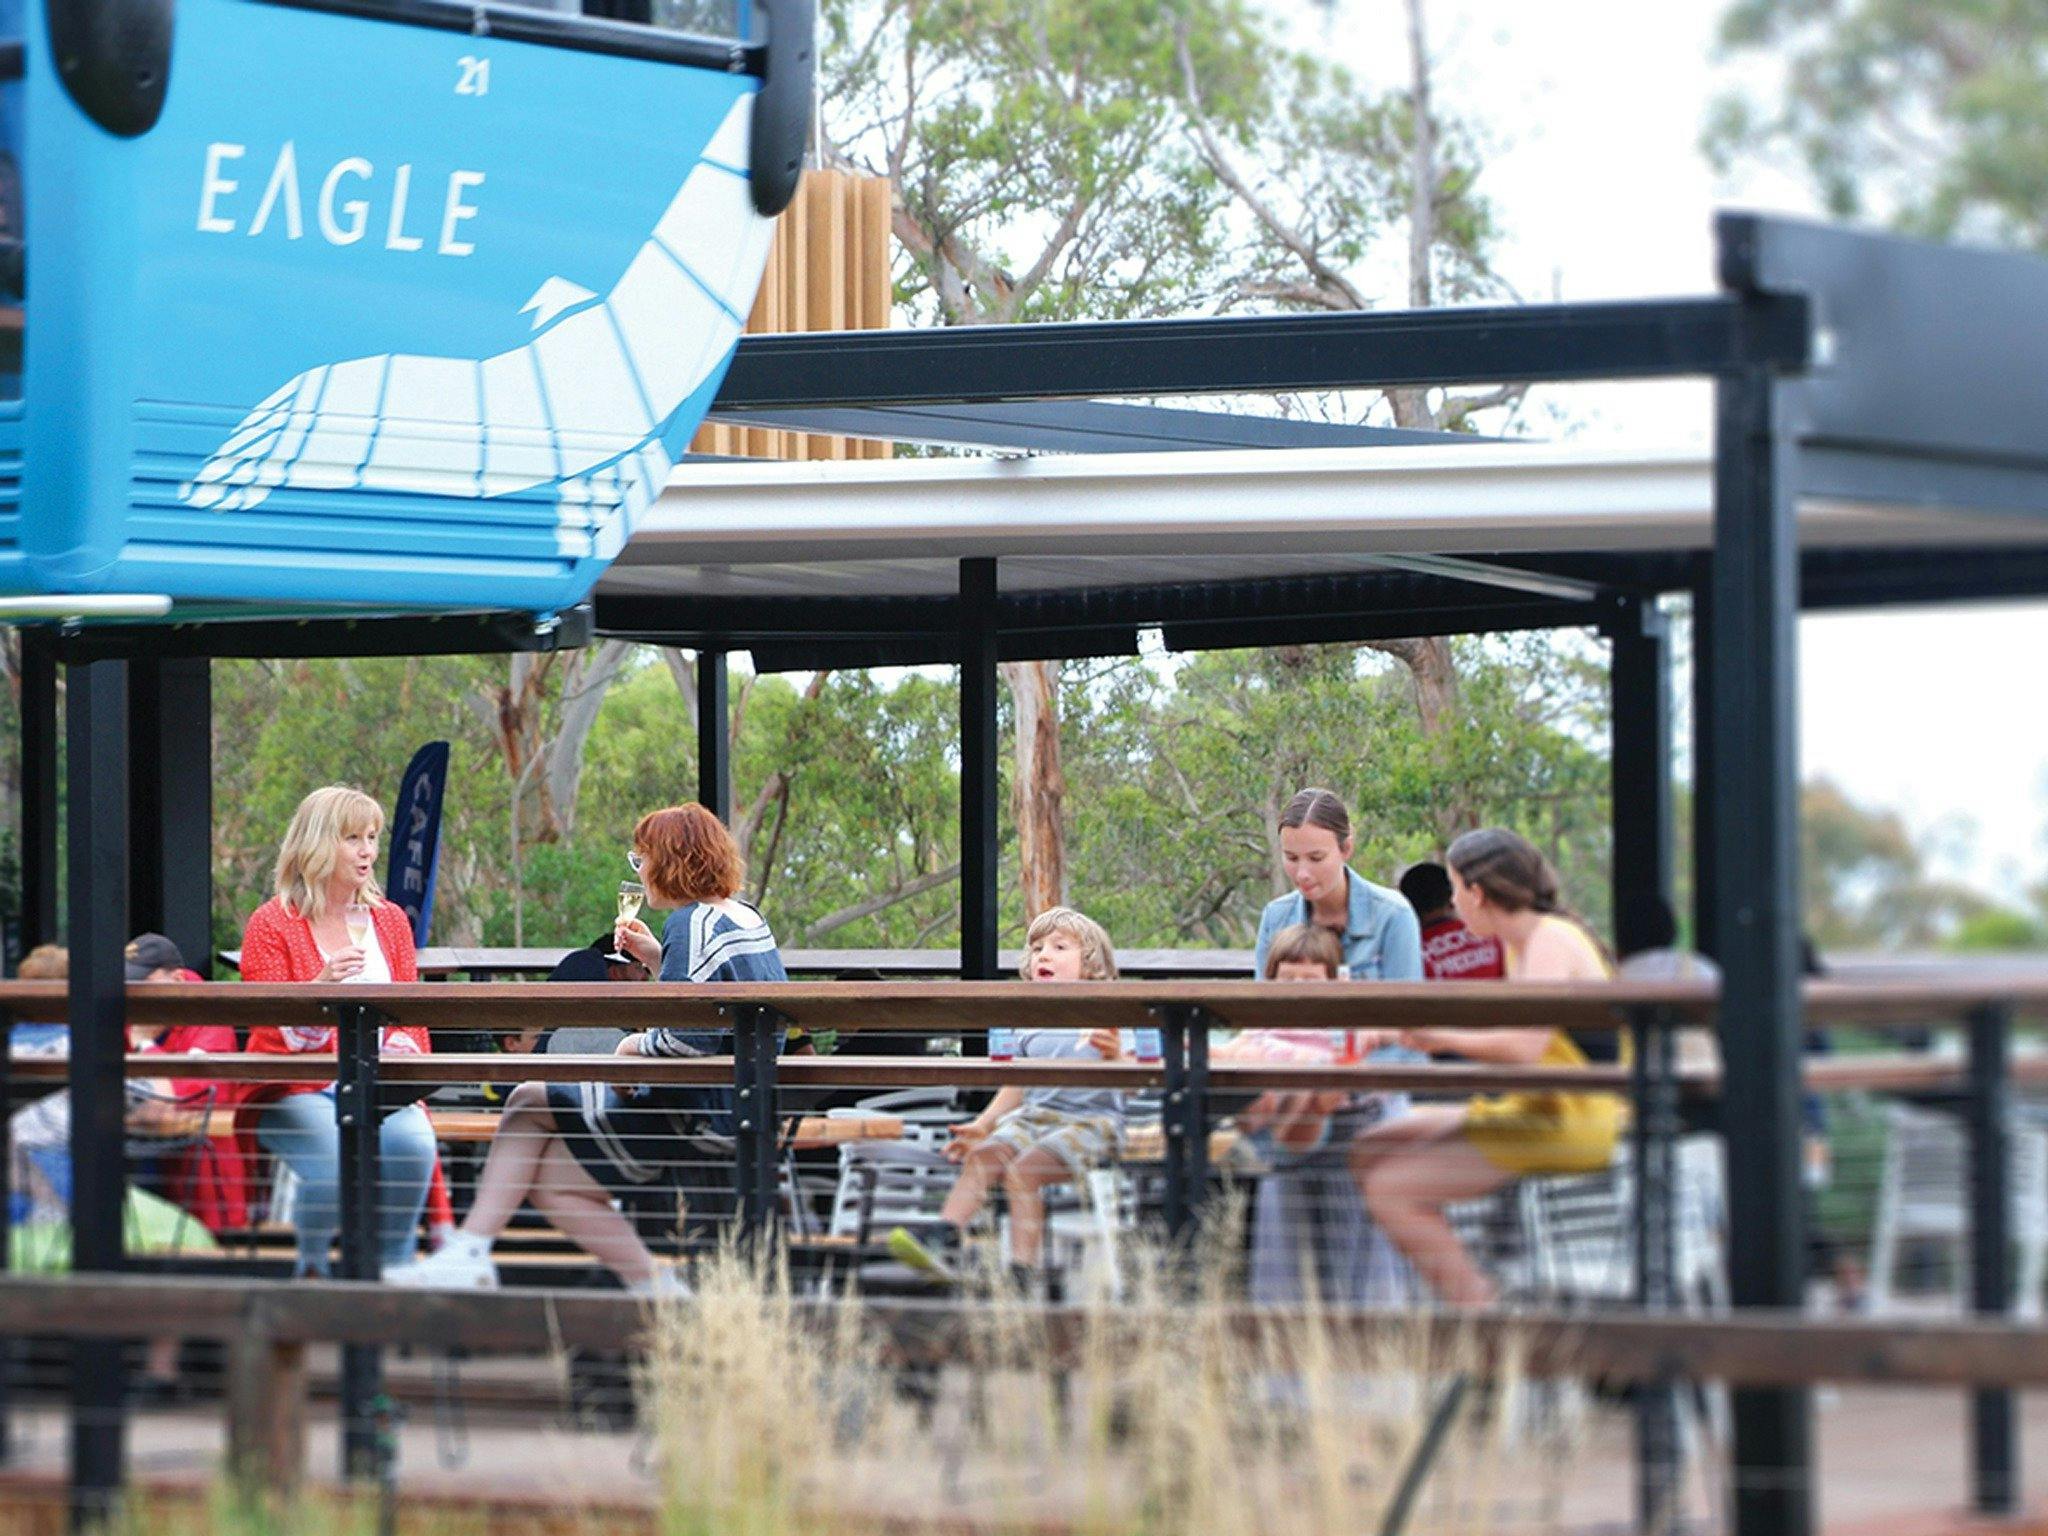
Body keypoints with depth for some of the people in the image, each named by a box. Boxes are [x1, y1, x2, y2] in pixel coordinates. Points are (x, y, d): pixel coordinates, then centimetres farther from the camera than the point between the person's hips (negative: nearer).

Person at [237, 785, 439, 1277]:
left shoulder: (390, 920, 16)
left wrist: (398, 1055, -10)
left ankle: (393, 1271, -16)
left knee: (412, 1143, -31)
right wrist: (323, 984, -24)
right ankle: (310, 1271, -12)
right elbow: (274, 1033, -6)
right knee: (338, 1158, -35)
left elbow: (410, 1020, 14)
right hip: (294, 1090, -3)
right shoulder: (271, 924, 1)